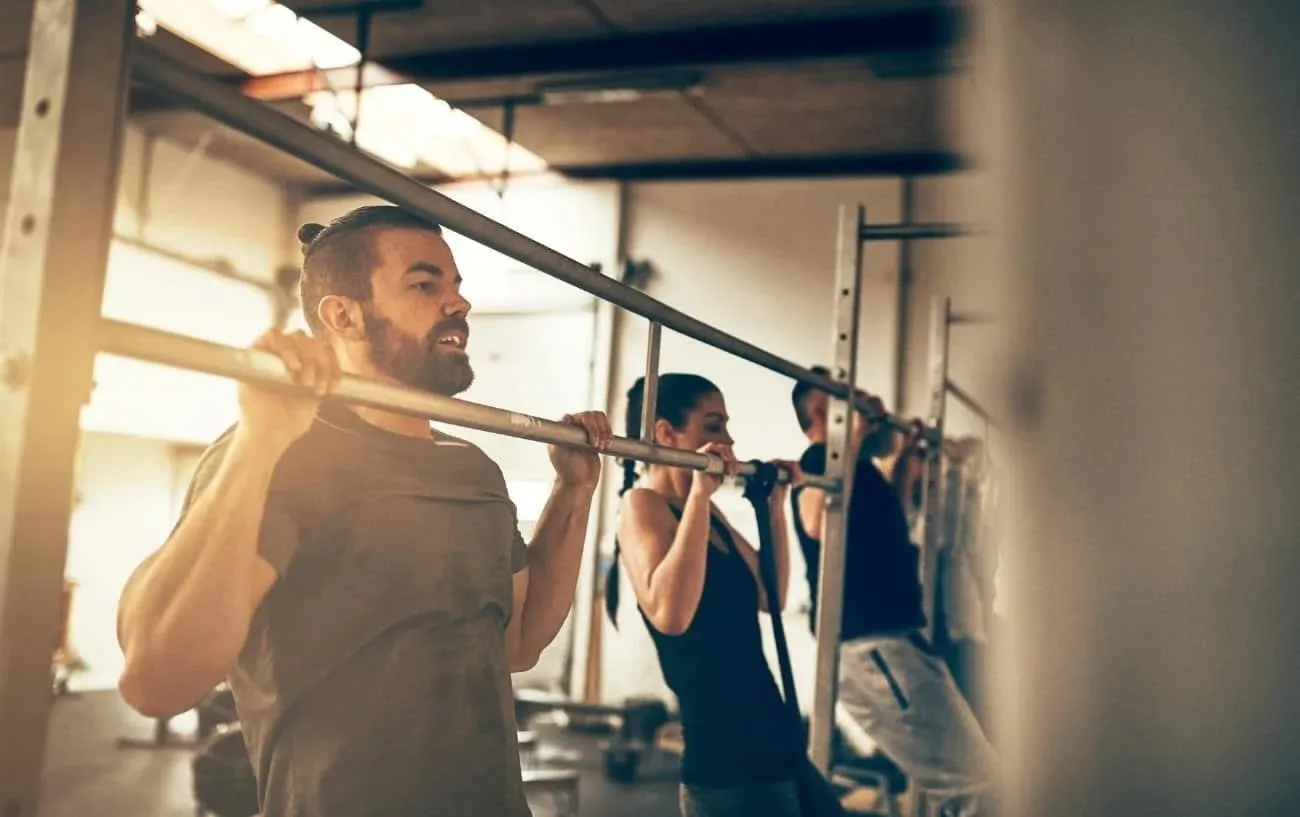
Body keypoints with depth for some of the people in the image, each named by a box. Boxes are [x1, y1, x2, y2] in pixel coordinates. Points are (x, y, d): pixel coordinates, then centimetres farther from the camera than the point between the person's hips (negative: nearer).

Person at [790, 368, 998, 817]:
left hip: (883, 639, 11)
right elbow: (817, 521, -33)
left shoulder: (856, 464, 18)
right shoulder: (822, 458, -11)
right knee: (964, 777, -10)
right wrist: (852, 436, -28)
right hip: (870, 642, -11)